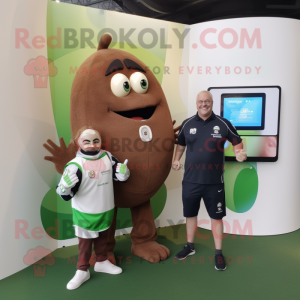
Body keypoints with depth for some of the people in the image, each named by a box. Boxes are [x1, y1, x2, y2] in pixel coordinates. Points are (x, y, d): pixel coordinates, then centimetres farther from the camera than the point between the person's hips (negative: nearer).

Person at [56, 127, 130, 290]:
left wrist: (123, 173, -14)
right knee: (85, 241, 14)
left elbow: (119, 175, 7)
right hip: (85, 212, -4)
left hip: (106, 209, 5)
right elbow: (66, 194, -19)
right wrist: (65, 187, -40)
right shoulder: (76, 165, -21)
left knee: (102, 237, 24)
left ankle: (102, 262, 47)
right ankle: (82, 271, 35)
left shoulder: (108, 157, -6)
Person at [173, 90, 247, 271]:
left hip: (214, 181, -2)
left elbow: (237, 141, 9)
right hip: (190, 180, 2)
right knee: (190, 214, 16)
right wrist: (176, 160, 2)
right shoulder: (187, 124, 3)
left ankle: (219, 253, 29)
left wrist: (239, 152, -11)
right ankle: (190, 247, 38)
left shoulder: (223, 123, -3)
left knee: (216, 216, 10)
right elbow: (181, 144, 17)